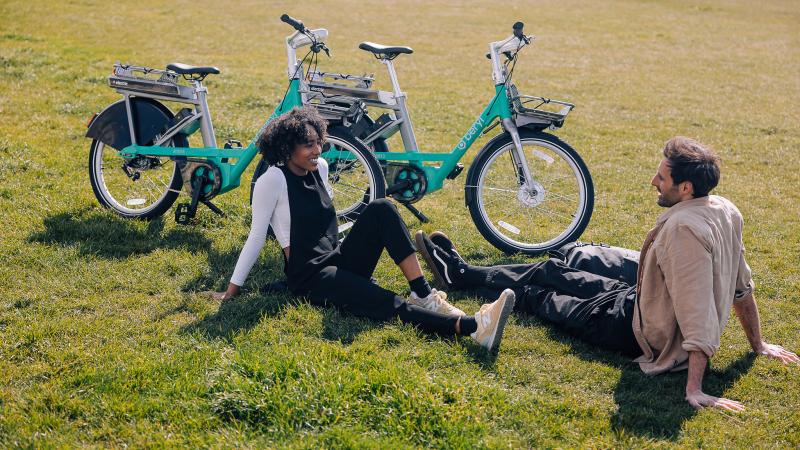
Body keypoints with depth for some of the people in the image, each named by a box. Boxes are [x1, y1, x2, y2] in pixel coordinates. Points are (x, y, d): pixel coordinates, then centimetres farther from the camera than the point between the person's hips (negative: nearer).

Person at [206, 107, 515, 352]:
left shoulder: (319, 168, 9)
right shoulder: (272, 180, -12)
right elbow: (256, 237, -10)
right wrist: (232, 290, -8)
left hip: (338, 260, 7)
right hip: (309, 277, -7)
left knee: (381, 209, -18)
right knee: (391, 306, -29)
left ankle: (423, 295, -22)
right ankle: (472, 327, -49)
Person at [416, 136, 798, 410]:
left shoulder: (683, 228, -36)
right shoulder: (727, 211, -8)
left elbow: (698, 313, -38)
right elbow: (742, 286, 2)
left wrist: (694, 389, -38)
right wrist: (757, 345, 13)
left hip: (648, 331, -8)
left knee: (539, 296, 12)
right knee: (557, 268, 19)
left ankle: (463, 275, 37)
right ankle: (460, 272, 38)